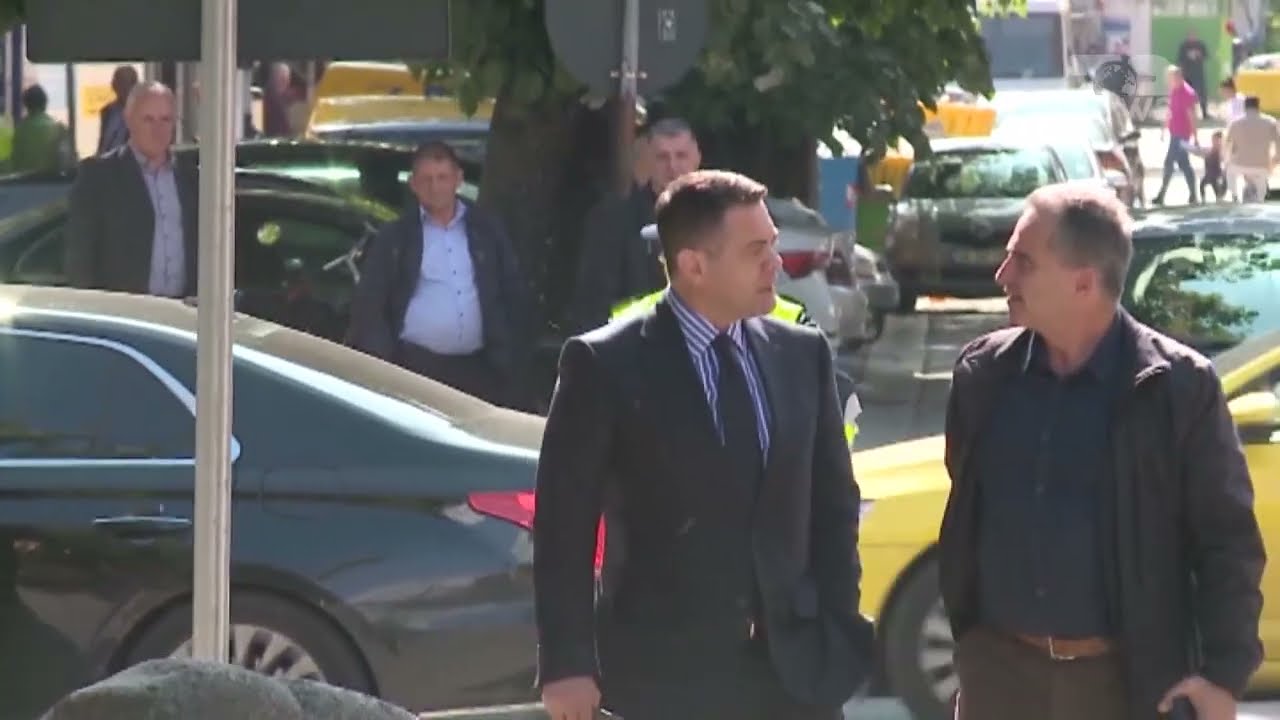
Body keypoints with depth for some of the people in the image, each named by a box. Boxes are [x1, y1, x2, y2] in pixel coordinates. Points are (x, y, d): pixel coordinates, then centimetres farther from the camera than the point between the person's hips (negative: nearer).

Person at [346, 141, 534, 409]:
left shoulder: (487, 229, 12)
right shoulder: (395, 237, 6)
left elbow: (516, 294, 14)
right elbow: (368, 304, 3)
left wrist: (514, 360, 6)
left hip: (478, 368, 2)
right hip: (415, 365, -2)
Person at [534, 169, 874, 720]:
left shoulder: (801, 354, 8)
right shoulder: (606, 365, -6)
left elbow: (833, 504, 14)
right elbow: (564, 526, -6)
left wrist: (840, 633, 7)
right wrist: (567, 666, -10)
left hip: (793, 672, 4)